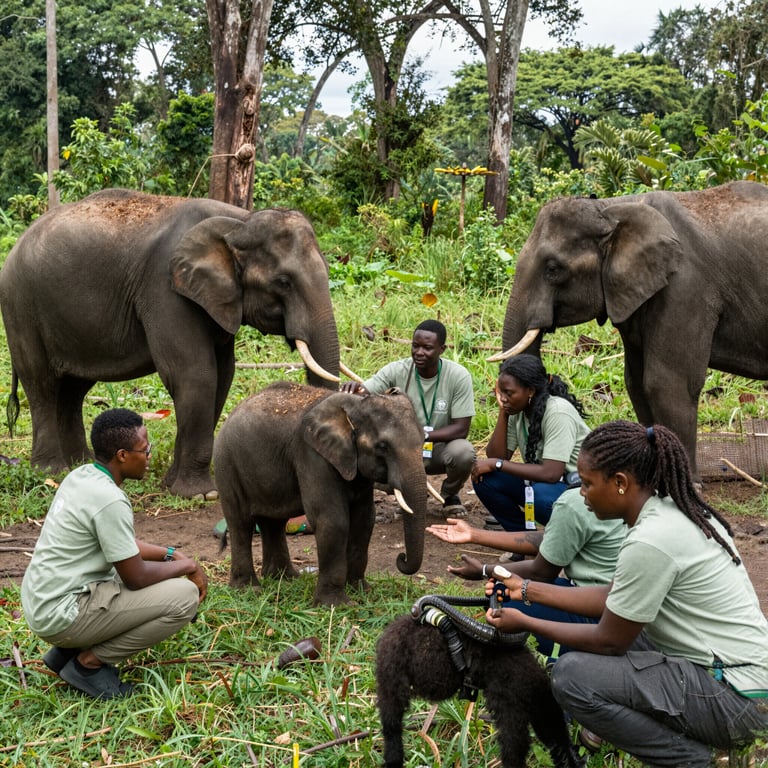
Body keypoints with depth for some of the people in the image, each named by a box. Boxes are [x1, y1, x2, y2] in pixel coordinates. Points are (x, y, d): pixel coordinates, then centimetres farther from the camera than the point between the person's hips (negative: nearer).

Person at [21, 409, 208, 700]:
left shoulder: (80, 476, 6)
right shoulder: (109, 500, -22)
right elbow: (135, 577, -15)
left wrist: (172, 554, 12)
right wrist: (187, 566, 0)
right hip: (62, 614, -10)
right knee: (184, 597, -13)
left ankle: (67, 650, 17)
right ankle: (90, 662, -3)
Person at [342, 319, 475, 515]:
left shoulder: (458, 376, -17)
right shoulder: (397, 371, -14)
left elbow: (461, 429, -19)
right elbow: (362, 395, -25)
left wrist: (422, 435, -33)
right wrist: (354, 390, -51)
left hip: (441, 447, -1)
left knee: (464, 451, -35)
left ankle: (450, 496, 2)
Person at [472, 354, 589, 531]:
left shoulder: (558, 412, -25)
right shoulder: (517, 411, -3)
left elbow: (551, 473, -32)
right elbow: (496, 456, -9)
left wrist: (496, 464, -25)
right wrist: (503, 412, -15)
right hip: (542, 480, 7)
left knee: (540, 495, -37)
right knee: (484, 478, -10)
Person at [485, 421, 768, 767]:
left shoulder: (649, 543, -23)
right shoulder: (673, 511, 5)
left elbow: (609, 641, -13)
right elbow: (614, 599, 13)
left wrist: (525, 624, 0)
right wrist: (527, 589, 15)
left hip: (736, 698, -10)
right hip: (739, 667, 10)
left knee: (572, 675, -15)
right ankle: (691, 736, 14)